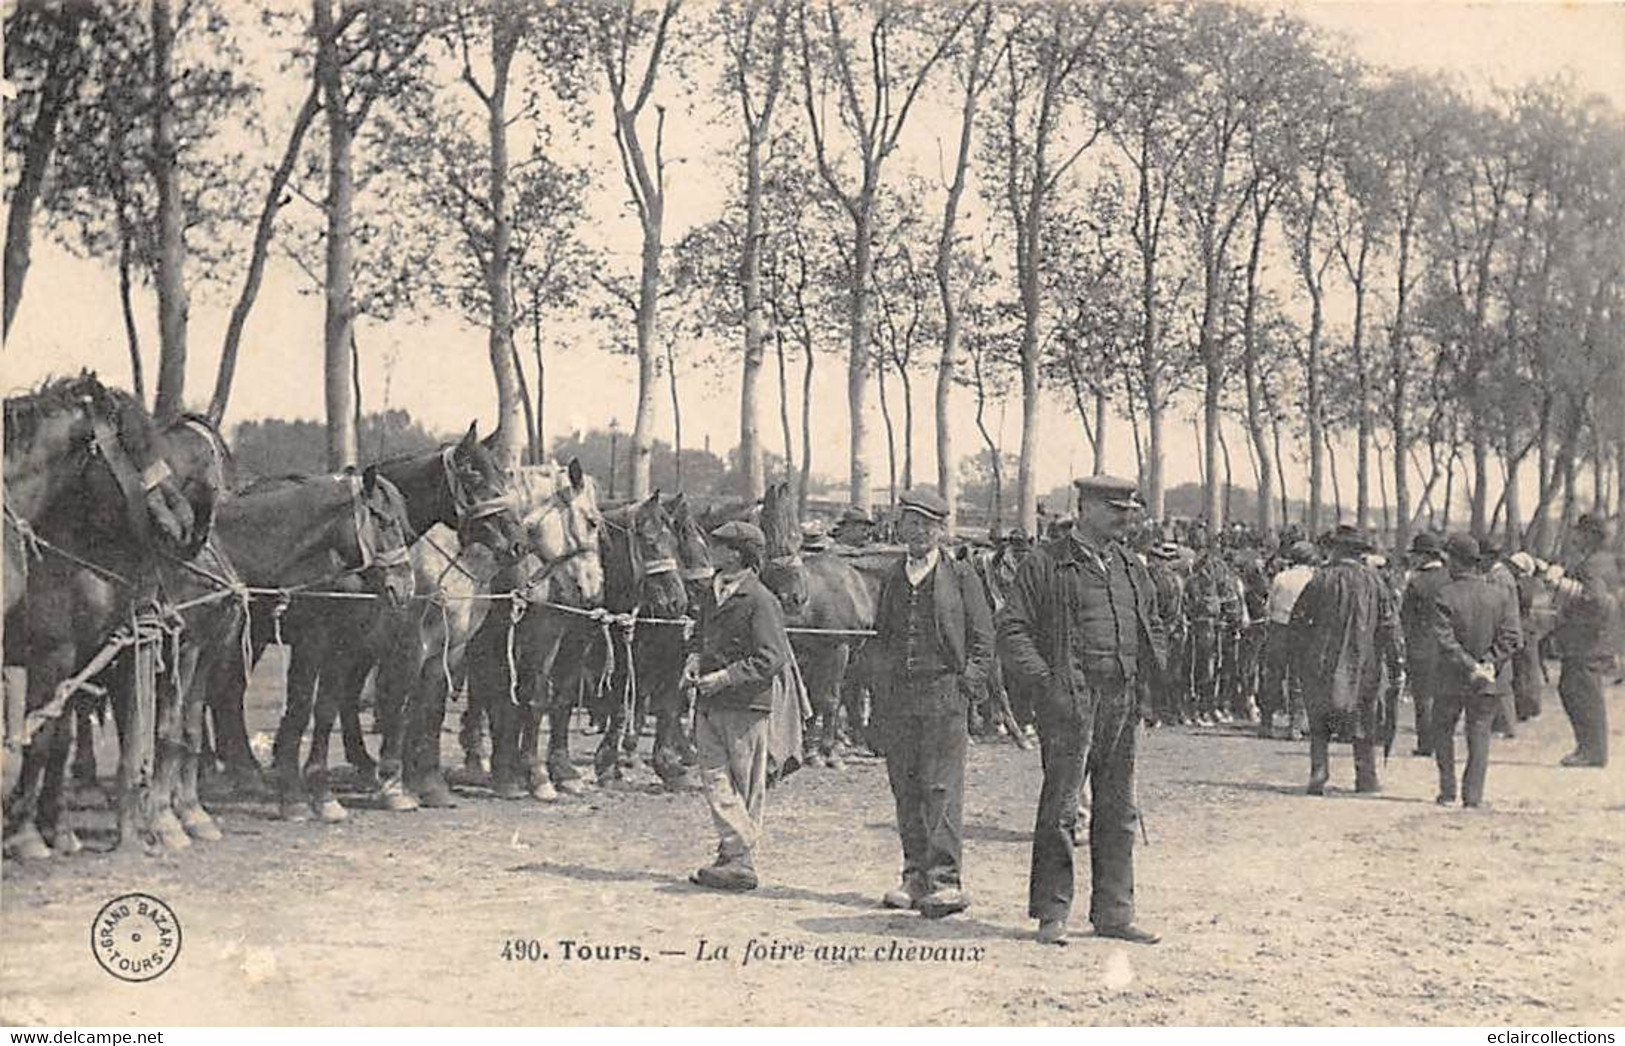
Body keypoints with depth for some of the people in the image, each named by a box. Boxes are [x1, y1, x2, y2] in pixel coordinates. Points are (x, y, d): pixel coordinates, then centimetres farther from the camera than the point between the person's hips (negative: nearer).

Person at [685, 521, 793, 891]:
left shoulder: (760, 600, -9)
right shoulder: (713, 593, 16)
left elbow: (771, 659, -14)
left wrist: (723, 677, -18)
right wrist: (696, 660, 6)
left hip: (745, 706, -7)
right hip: (710, 705, 7)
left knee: (746, 785, 0)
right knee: (715, 778, 1)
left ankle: (741, 859, 4)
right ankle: (734, 853, 5)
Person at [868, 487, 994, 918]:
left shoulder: (960, 575, 4)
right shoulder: (892, 580, 16)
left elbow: (983, 638, 3)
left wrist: (966, 685, -7)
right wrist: (878, 693, 11)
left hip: (943, 693, -4)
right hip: (896, 696, 5)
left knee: (941, 788, -8)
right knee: (906, 788, 6)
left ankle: (945, 879, -8)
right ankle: (915, 876, 14)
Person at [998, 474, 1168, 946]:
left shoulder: (1131, 567, 17)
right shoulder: (1045, 563, -2)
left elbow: (1153, 627, 28)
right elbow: (1011, 630, -5)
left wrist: (1156, 673, 11)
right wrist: (1045, 681, -13)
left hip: (1124, 699, 6)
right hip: (1071, 698, -6)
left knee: (1118, 810, 9)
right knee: (1060, 806, -5)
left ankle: (1113, 913, 17)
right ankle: (1051, 915, 3)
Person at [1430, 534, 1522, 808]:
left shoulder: (1445, 595, -12)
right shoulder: (1501, 594, -3)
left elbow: (1444, 641, -18)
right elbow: (1511, 637, -8)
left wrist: (1471, 667, -16)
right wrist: (1489, 663, -11)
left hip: (1451, 679, -2)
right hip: (1490, 682, 2)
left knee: (1442, 731, 15)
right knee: (1480, 735, 9)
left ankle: (1447, 791, 14)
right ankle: (1473, 796, 6)